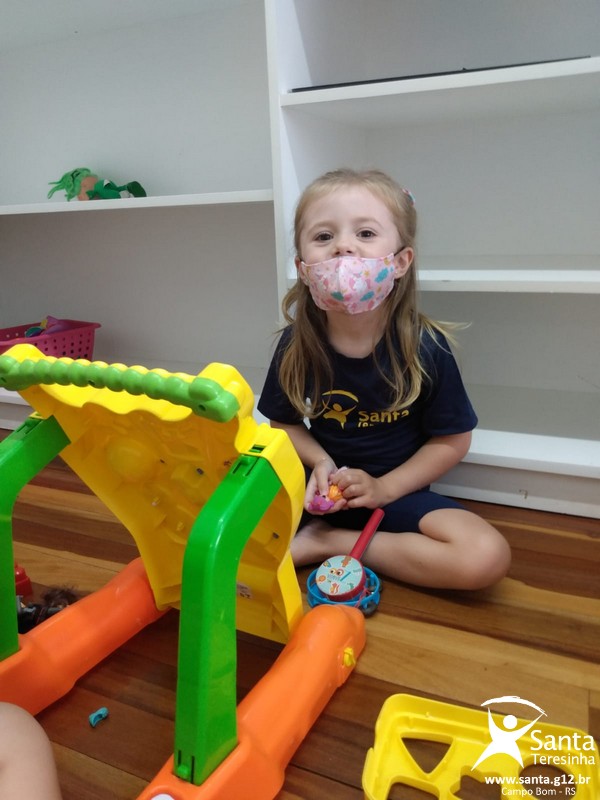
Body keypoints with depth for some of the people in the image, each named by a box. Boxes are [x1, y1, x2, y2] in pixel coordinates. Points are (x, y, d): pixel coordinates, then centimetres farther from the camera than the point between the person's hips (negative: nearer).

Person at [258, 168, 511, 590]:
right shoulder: (296, 346, -11)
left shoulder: (426, 346, -16)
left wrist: (385, 488, -13)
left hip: (398, 492, 0)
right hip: (323, 489, 1)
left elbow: (452, 440, -6)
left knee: (487, 557, -26)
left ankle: (328, 543, -14)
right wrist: (320, 461, -14)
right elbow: (284, 421, 4)